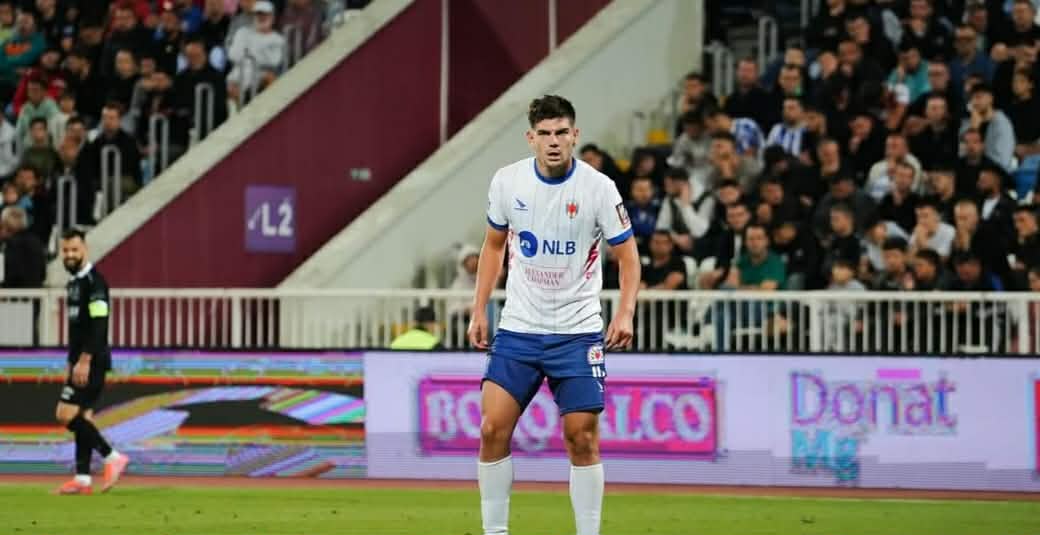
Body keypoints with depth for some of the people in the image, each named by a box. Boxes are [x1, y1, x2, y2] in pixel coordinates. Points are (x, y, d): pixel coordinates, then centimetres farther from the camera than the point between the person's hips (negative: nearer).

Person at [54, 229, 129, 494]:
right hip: (80, 361, 10)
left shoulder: (93, 281, -13)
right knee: (82, 416, 8)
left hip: (91, 361, -10)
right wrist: (73, 362, 22)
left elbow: (98, 325, -21)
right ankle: (83, 479, 9)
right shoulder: (74, 281, 16)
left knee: (66, 414, -14)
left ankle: (113, 457, -9)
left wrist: (84, 361, -25)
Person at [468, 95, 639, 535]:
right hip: (518, 329, 2)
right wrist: (479, 310, 8)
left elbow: (627, 255, -3)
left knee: (582, 437, -6)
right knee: (492, 429, -5)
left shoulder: (598, 188, -10)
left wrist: (625, 313, -17)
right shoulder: (507, 181, -2)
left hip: (577, 333, -2)